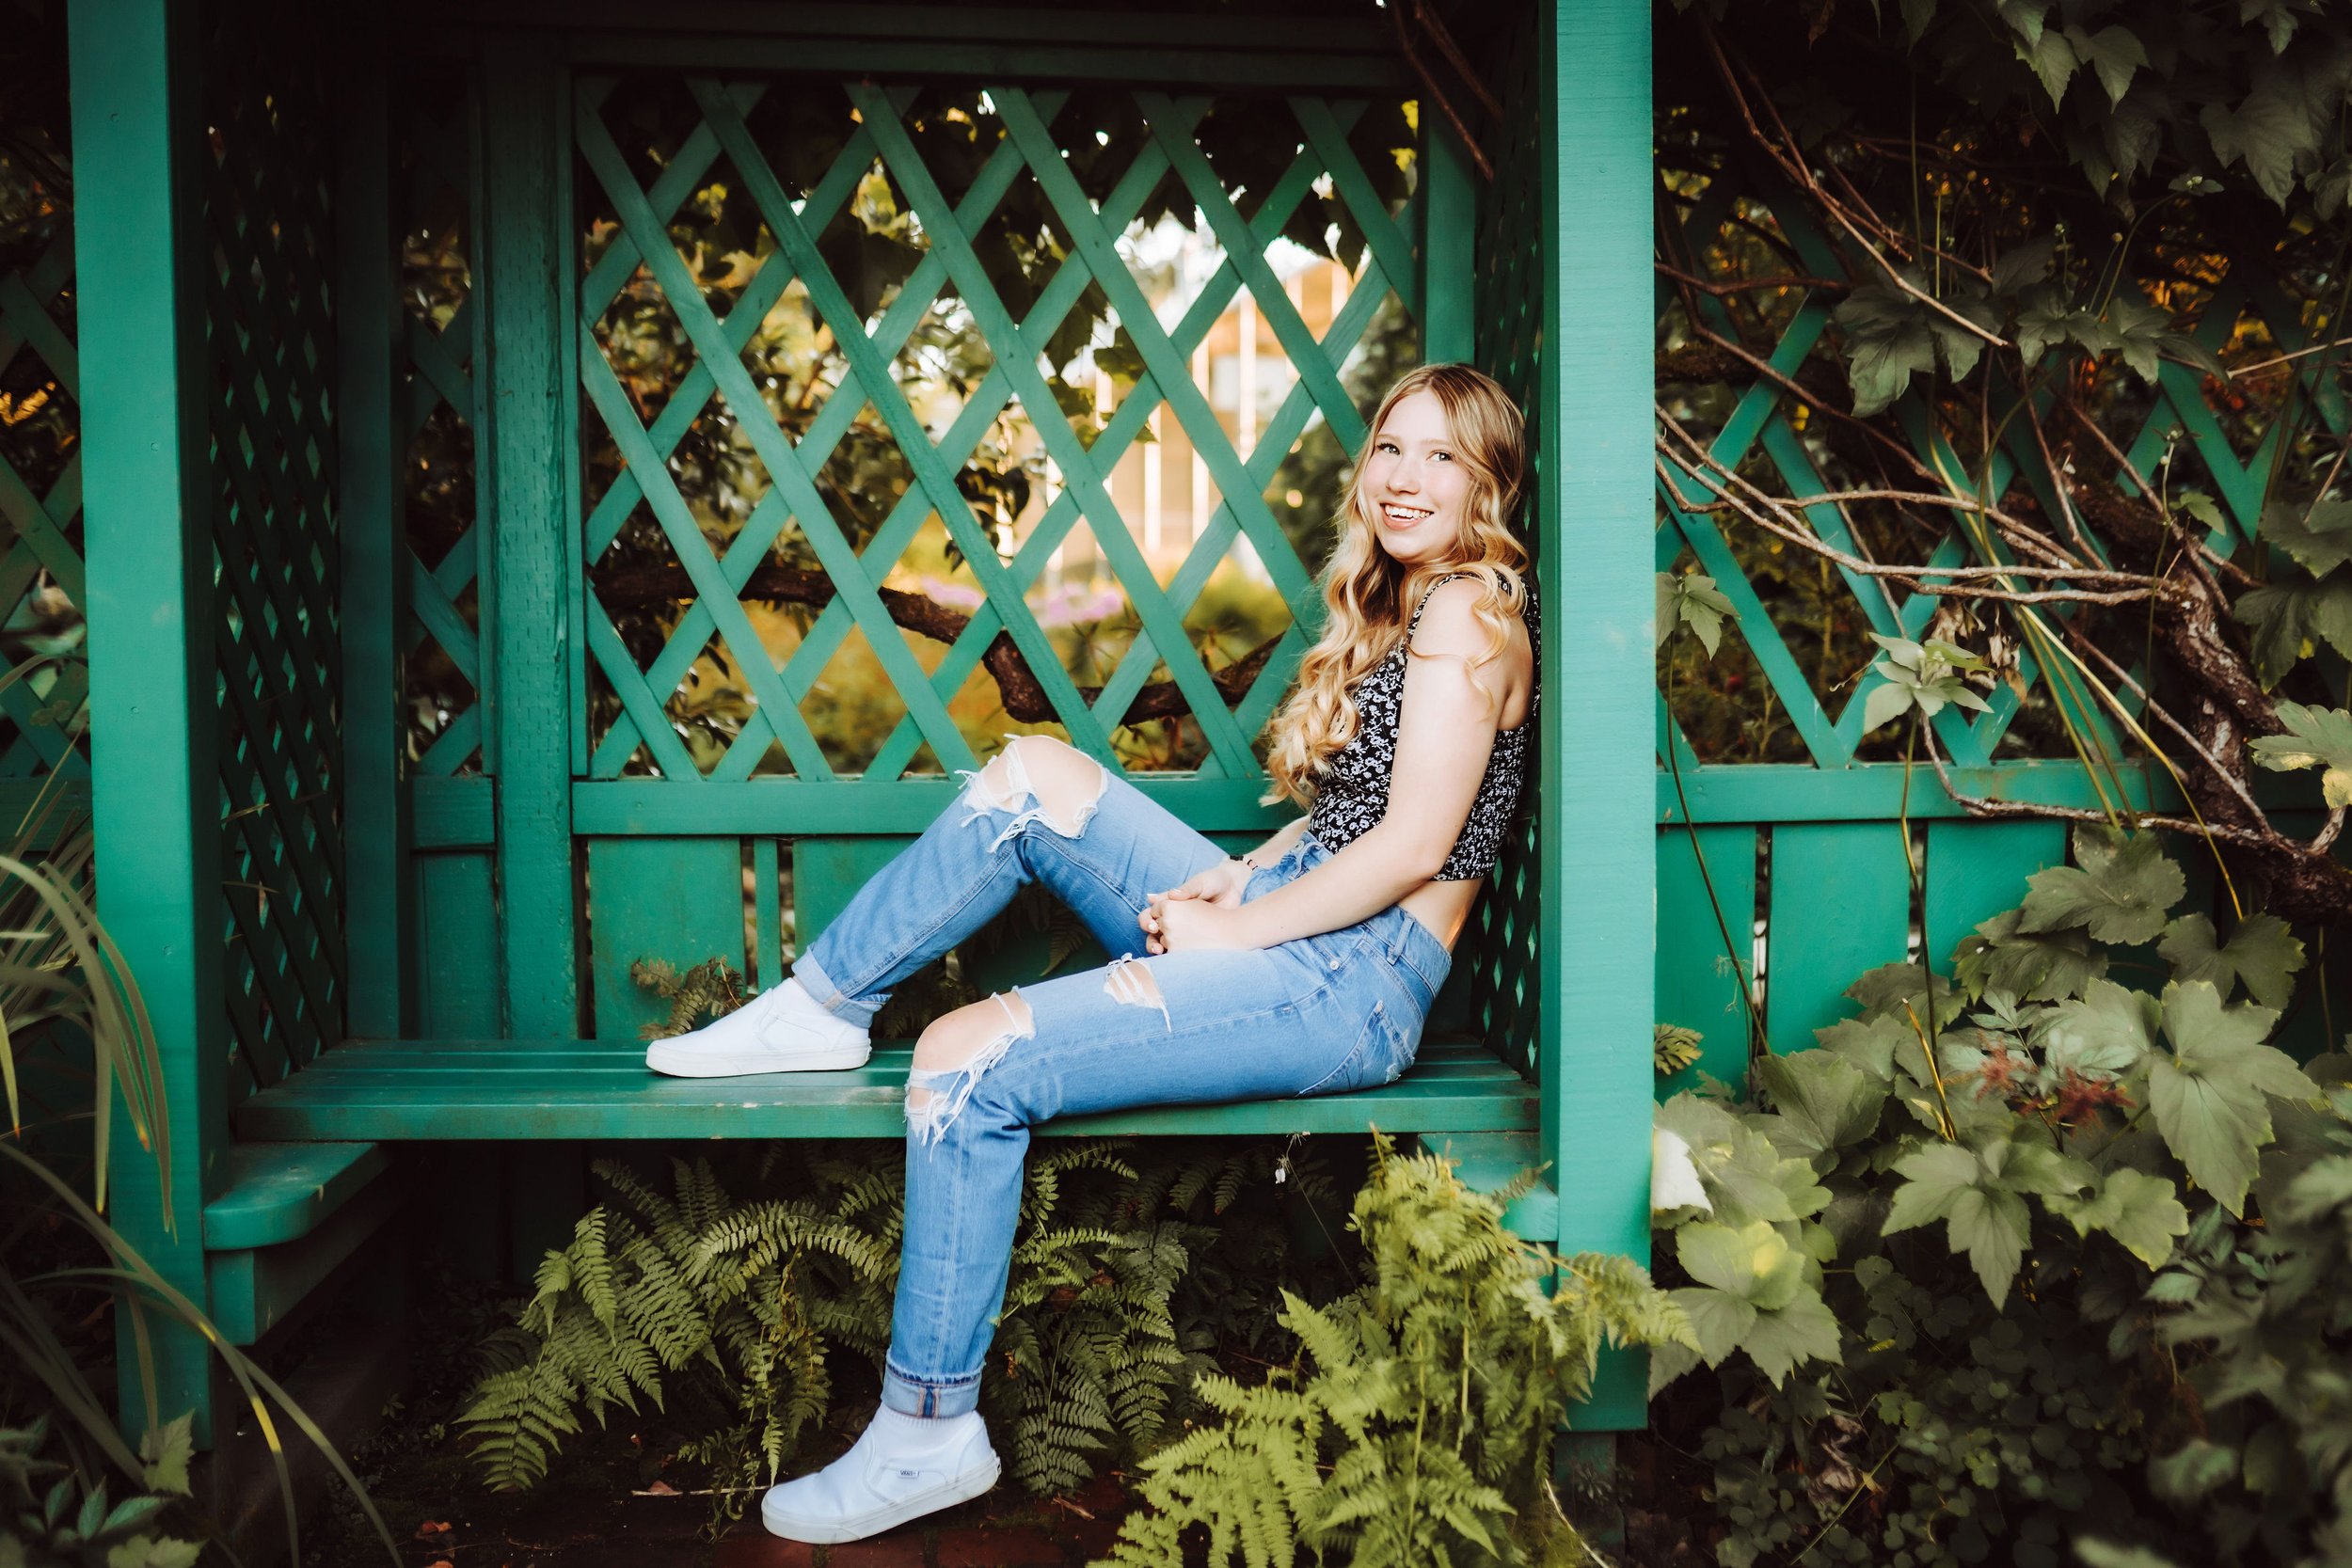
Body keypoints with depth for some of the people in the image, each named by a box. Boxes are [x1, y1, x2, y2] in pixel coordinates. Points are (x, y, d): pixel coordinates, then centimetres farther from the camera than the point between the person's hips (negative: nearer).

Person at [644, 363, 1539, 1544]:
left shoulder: (1470, 608, -9)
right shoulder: (1394, 605, 20)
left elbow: (1414, 844, -17)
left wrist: (1231, 930, -11)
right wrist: (1235, 878, 4)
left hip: (1357, 982, -9)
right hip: (1295, 929, 9)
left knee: (971, 1061, -19)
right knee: (1032, 778, 3)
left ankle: (928, 1433, -7)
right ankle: (821, 1006, 10)